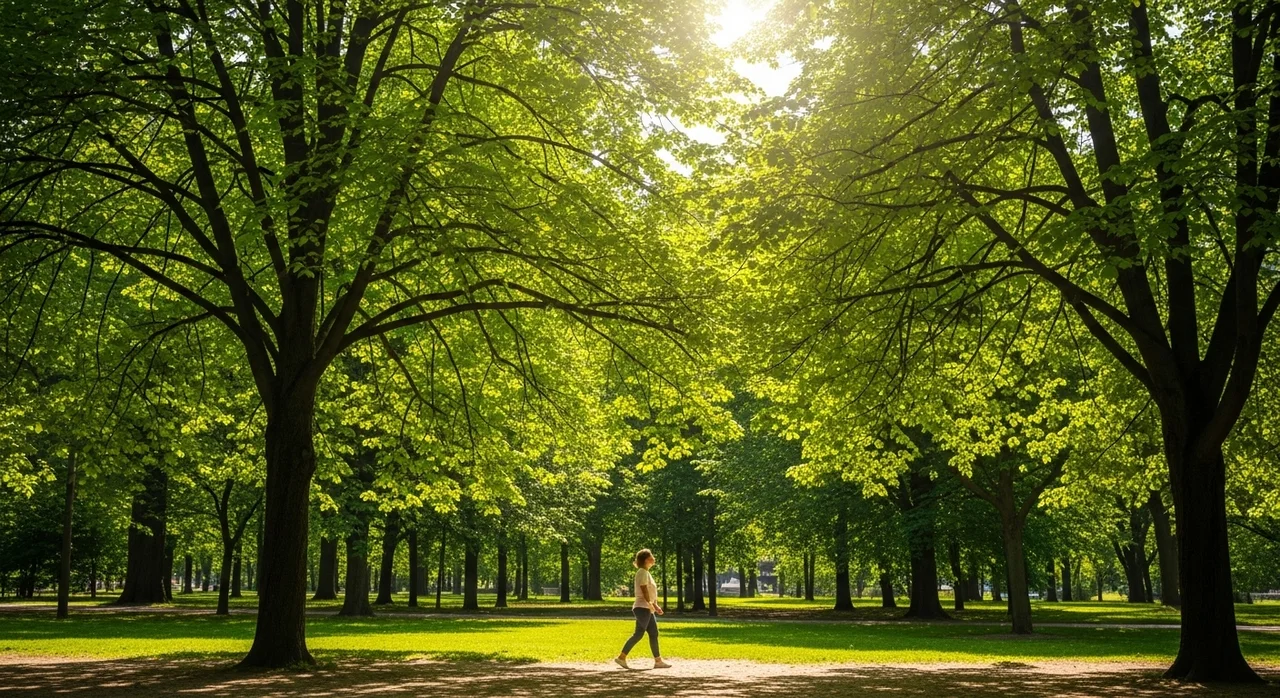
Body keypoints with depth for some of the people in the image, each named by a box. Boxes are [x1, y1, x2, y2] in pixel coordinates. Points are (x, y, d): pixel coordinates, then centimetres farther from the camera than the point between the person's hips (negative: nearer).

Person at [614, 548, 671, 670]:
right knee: (638, 634, -11)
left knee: (654, 633, 6)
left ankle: (658, 661, 6)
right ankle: (621, 657, -8)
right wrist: (651, 605, -18)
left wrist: (655, 606, 16)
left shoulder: (646, 573, 19)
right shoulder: (642, 572, -10)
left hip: (648, 609, 10)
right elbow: (644, 591, -18)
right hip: (642, 608, -10)